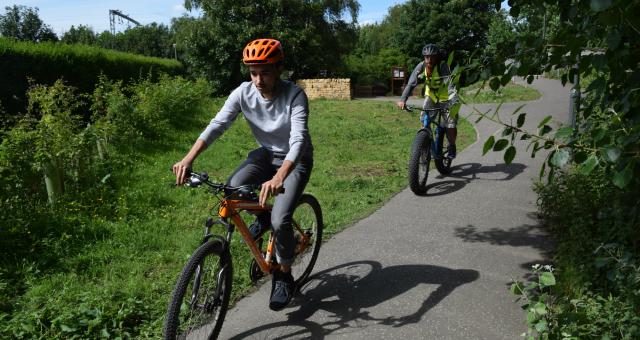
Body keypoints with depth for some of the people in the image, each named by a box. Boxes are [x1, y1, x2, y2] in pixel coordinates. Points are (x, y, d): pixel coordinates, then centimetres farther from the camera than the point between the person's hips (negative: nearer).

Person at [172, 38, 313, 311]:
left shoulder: (294, 95, -27)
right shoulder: (244, 92, -14)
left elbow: (298, 140, -38)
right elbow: (217, 124, -20)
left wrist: (278, 179, -55)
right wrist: (188, 159, -35)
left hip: (295, 160, -4)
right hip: (267, 153, 4)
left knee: (280, 220, -23)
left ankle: (284, 277, 4)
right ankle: (261, 216, 10)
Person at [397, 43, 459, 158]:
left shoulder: (443, 66, -29)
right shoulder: (421, 66, -19)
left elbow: (450, 85, -40)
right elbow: (411, 83, -26)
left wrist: (454, 103, -54)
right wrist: (402, 99, -40)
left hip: (446, 98, -3)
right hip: (431, 97, 3)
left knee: (451, 126, -11)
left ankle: (452, 147, 16)